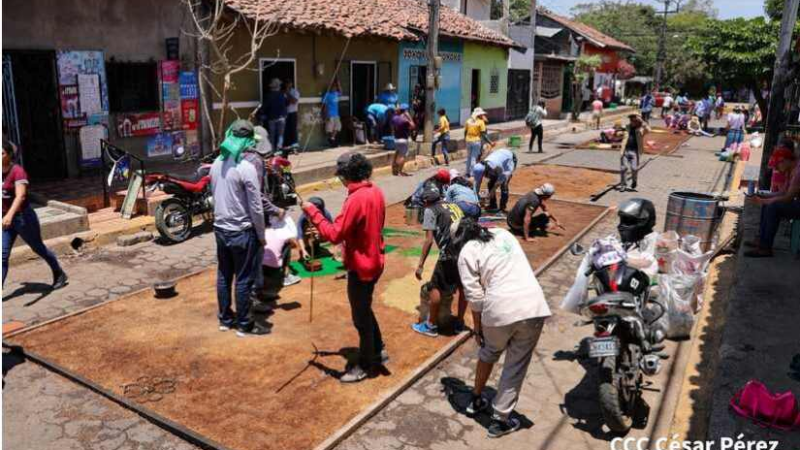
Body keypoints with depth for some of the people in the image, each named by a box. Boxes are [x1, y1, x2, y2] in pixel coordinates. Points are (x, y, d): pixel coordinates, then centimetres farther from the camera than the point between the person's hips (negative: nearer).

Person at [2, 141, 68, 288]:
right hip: (7, 218, 6)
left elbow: (20, 196, -33)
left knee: (39, 248, 10)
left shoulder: (17, 171, -19)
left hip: (23, 217, -6)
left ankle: (60, 275, 30)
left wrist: (9, 215, -46)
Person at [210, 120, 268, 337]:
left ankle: (225, 319, 28)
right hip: (242, 232, -7)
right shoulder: (247, 168, -20)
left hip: (220, 228, 7)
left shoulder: (217, 164, 3)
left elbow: (215, 194, 13)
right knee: (244, 279, 4)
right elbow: (256, 207, -17)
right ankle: (244, 325, 14)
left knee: (224, 275, 16)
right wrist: (261, 235, -7)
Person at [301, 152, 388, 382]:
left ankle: (365, 365, 23)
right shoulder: (376, 192, 2)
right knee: (364, 309, 26)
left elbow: (334, 235, -27)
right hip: (373, 261, 9)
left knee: (361, 316, 7)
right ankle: (378, 351, 39)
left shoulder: (356, 199, -26)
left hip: (361, 267, -9)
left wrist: (312, 211, -19)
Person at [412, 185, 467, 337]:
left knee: (435, 287, 11)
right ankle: (459, 323, 34)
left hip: (451, 253, -6)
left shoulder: (430, 210, 8)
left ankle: (431, 326, 20)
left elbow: (429, 240, 0)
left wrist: (421, 264, 4)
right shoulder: (454, 206, 25)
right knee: (463, 286, 23)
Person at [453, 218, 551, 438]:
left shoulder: (467, 252, 4)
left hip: (500, 309, -2)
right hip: (534, 304, 3)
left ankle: (476, 401, 42)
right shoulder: (503, 233, 19)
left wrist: (477, 329, 11)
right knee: (516, 365, 14)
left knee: (488, 352, 27)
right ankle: (500, 420, 22)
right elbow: (519, 268, 19)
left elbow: (474, 296, 0)